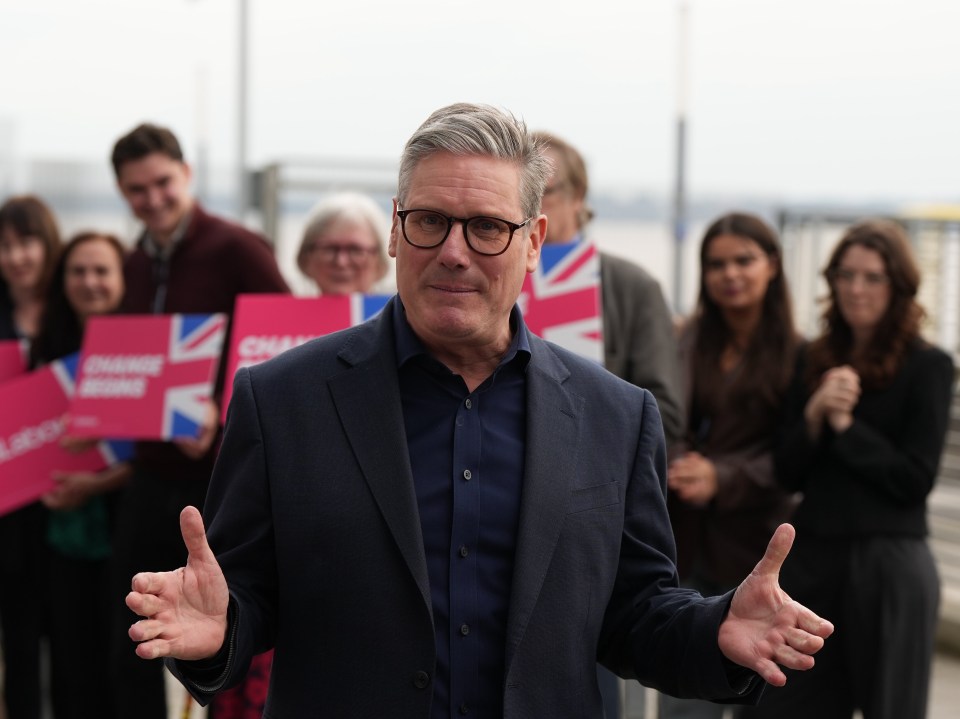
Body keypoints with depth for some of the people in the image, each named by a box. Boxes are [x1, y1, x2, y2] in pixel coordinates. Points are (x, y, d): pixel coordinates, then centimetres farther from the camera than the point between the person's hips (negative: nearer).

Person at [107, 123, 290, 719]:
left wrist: (223, 411, -25)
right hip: (153, 474, 7)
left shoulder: (236, 249, -11)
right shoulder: (137, 264, 11)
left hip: (222, 474, -6)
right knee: (132, 652, 10)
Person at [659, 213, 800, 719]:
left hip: (752, 545, -2)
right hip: (684, 542, 2)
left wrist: (721, 477, -23)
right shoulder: (688, 342, 5)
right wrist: (678, 463, -29)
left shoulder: (796, 356, -3)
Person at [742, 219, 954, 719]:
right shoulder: (814, 361, 9)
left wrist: (845, 424, -9)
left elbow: (915, 480, -10)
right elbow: (789, 474, 6)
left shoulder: (927, 367, -3)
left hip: (889, 561, -4)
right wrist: (814, 413, -10)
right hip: (812, 559, 4)